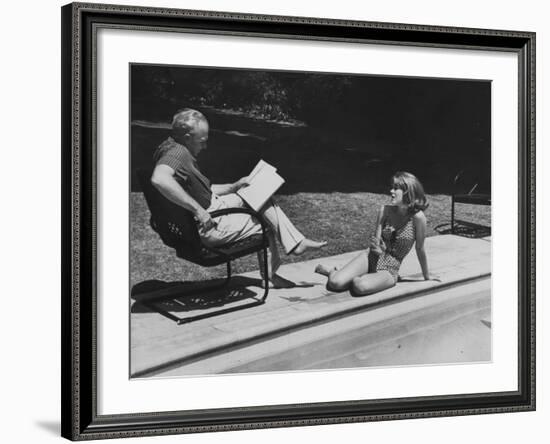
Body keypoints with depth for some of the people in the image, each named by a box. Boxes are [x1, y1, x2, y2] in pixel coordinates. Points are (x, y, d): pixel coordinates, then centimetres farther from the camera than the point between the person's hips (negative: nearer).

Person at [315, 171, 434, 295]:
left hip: (389, 270, -3)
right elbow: (376, 240, 0)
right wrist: (378, 249, -23)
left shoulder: (418, 217, -16)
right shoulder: (385, 210, -4)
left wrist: (427, 277, 3)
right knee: (335, 283, -23)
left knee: (361, 287, -35)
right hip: (370, 258, 3)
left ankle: (355, 279, 1)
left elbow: (420, 249, -7)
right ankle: (331, 271, 13)